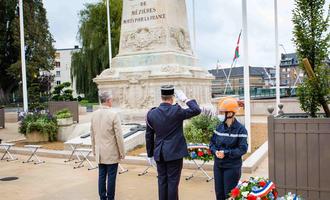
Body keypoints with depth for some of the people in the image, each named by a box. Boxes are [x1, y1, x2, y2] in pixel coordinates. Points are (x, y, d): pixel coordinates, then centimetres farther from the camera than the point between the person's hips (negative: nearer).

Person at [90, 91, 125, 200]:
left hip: (100, 152, 6)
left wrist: (94, 150, 19)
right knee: (111, 177, 3)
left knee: (101, 176, 12)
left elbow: (92, 135, 9)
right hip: (112, 152, -6)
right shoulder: (113, 115, -15)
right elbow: (119, 136, -13)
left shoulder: (94, 114, 2)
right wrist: (122, 152, -5)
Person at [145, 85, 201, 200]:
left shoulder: (151, 113, -1)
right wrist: (185, 99, 2)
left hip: (159, 154, 4)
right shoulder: (177, 111, -14)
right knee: (173, 182, 4)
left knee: (162, 181, 12)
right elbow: (197, 110, -5)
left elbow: (149, 136, 5)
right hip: (174, 153, -4)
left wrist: (150, 154, 14)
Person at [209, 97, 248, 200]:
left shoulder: (240, 129, -13)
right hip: (218, 165, 5)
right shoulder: (219, 127, 3)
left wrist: (226, 153, -22)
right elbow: (212, 143, 8)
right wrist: (215, 151, -13)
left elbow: (242, 149, -15)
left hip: (232, 167, -5)